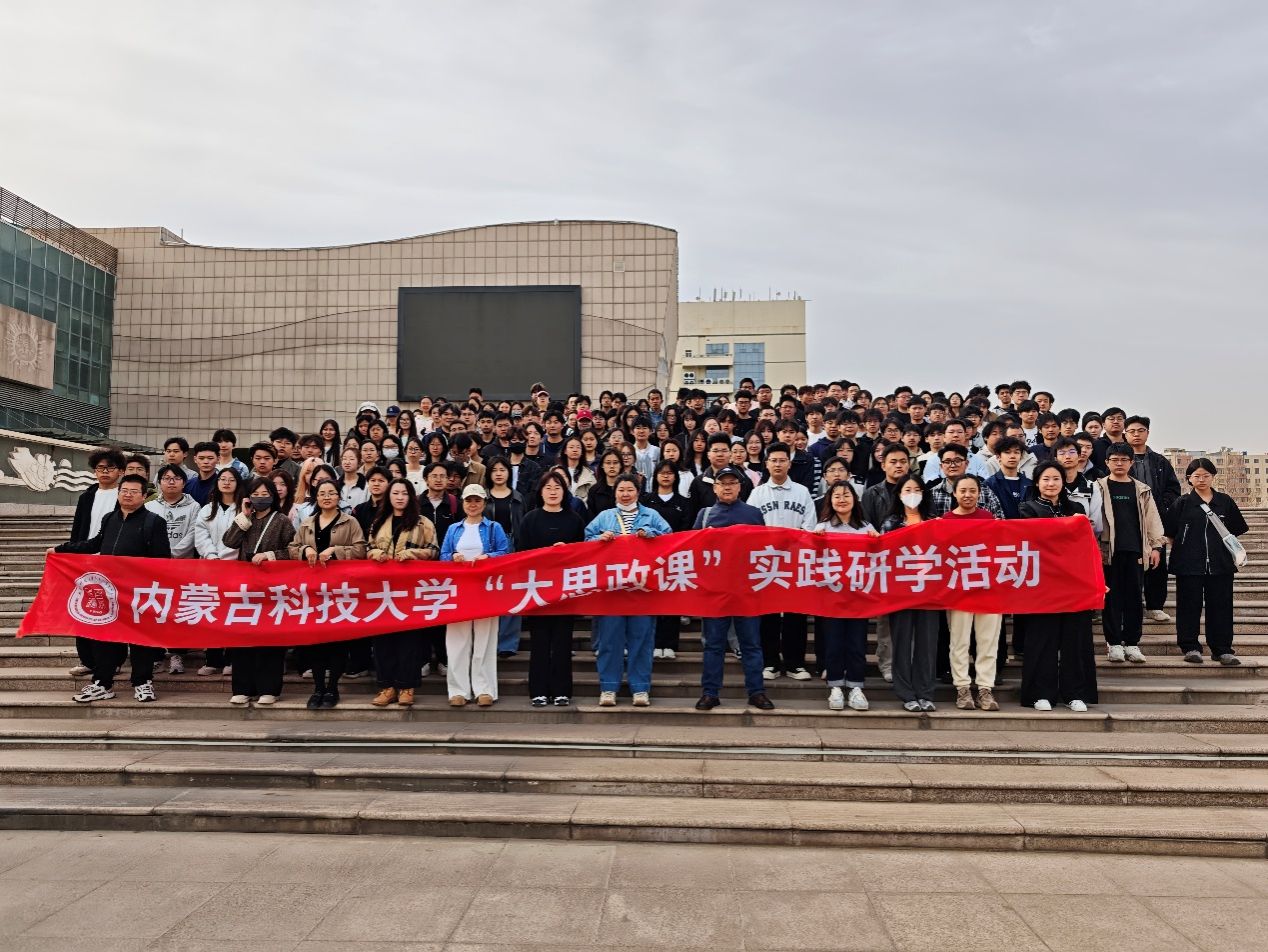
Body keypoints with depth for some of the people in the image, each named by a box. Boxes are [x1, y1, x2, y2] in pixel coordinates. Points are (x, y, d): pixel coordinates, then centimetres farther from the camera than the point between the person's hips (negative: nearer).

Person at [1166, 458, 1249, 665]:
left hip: (1220, 563, 2)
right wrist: (1182, 548, 2)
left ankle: (1222, 649, 13)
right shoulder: (1183, 503, 0)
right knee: (1189, 606, 2)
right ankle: (1190, 647, 11)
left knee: (1221, 606, 5)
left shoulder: (1225, 501, 7)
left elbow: (1236, 530, 16)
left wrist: (1227, 548, 9)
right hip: (1189, 564, -2)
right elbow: (1169, 532, 4)